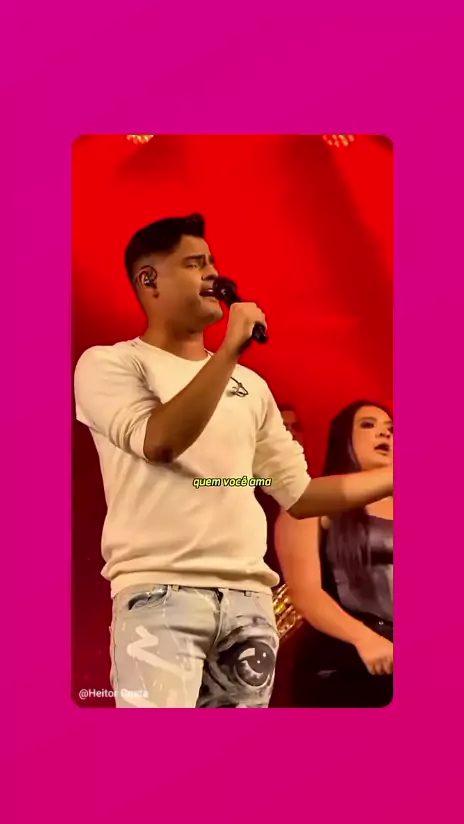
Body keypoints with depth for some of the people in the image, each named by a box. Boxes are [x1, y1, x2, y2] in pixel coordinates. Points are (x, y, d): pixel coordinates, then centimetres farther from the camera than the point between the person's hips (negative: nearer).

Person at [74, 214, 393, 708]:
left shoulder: (249, 385, 21)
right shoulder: (110, 364, 5)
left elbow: (298, 494, 20)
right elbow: (159, 442, -14)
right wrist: (230, 350, -11)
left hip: (249, 598, 5)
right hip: (160, 593, -5)